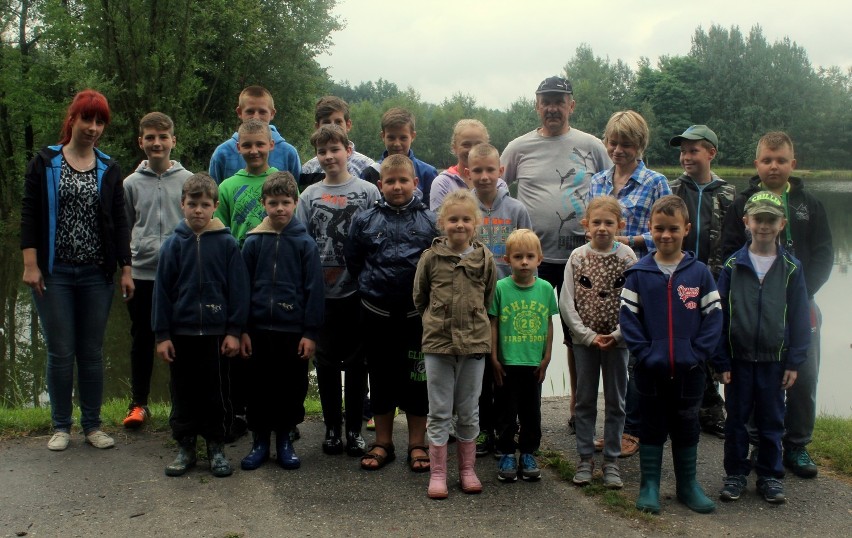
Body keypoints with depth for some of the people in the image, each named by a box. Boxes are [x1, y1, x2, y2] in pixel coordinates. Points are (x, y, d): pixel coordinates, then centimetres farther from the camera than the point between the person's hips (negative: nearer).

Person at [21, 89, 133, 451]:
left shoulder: (109, 170, 9)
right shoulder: (45, 163, 2)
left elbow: (119, 223, 9)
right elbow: (29, 215, -1)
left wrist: (126, 270, 4)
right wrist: (30, 265, -9)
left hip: (96, 274, 2)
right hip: (54, 273, -2)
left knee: (92, 352, 5)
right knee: (60, 352, 1)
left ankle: (92, 425, 15)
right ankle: (61, 427, 13)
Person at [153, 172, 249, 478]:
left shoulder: (227, 243, -2)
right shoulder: (174, 244, 1)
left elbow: (238, 289, -1)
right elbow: (162, 290, 2)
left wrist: (234, 331, -5)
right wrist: (162, 334, -1)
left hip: (216, 332, -1)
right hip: (182, 332, 1)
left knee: (217, 392, 7)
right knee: (183, 392, 10)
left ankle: (216, 447, 20)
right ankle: (185, 447, 22)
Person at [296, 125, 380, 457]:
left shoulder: (368, 191, 1)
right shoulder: (310, 196, 6)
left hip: (357, 292, -2)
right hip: (322, 294, 2)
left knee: (357, 362, 6)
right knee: (326, 361, 8)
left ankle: (354, 429, 17)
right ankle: (332, 428, 21)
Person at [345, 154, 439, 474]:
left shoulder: (430, 222, 0)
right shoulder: (365, 221, 2)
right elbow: (352, 261, 9)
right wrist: (370, 286, 4)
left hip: (417, 313, -1)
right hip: (376, 314, 1)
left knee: (417, 378, 6)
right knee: (381, 378, 11)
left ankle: (417, 445, 18)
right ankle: (383, 444, 22)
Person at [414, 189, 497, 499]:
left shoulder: (485, 259, 0)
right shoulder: (431, 257, -3)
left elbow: (489, 300, 10)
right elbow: (419, 298, 8)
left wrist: (473, 322, 8)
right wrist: (436, 322, 9)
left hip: (474, 343, 1)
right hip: (437, 343, -1)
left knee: (469, 411, 11)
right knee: (439, 412, 6)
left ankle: (467, 470, 24)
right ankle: (437, 473, 15)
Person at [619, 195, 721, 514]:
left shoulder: (699, 273, -2)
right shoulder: (639, 273, -3)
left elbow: (714, 317, -1)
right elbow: (627, 316, -4)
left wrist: (697, 353, -11)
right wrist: (643, 353, -13)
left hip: (689, 370, 1)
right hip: (651, 370, -1)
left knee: (687, 429, 14)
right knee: (652, 428, 11)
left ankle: (688, 485, 29)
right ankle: (649, 485, 22)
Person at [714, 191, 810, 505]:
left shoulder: (791, 268, -2)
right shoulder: (733, 266, -3)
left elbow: (799, 318, 1)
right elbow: (719, 315, -2)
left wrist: (793, 362, -2)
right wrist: (721, 361, -5)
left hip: (775, 360, 0)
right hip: (739, 358, 0)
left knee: (772, 421, 11)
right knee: (736, 419, 9)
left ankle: (770, 476, 25)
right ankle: (735, 474, 23)